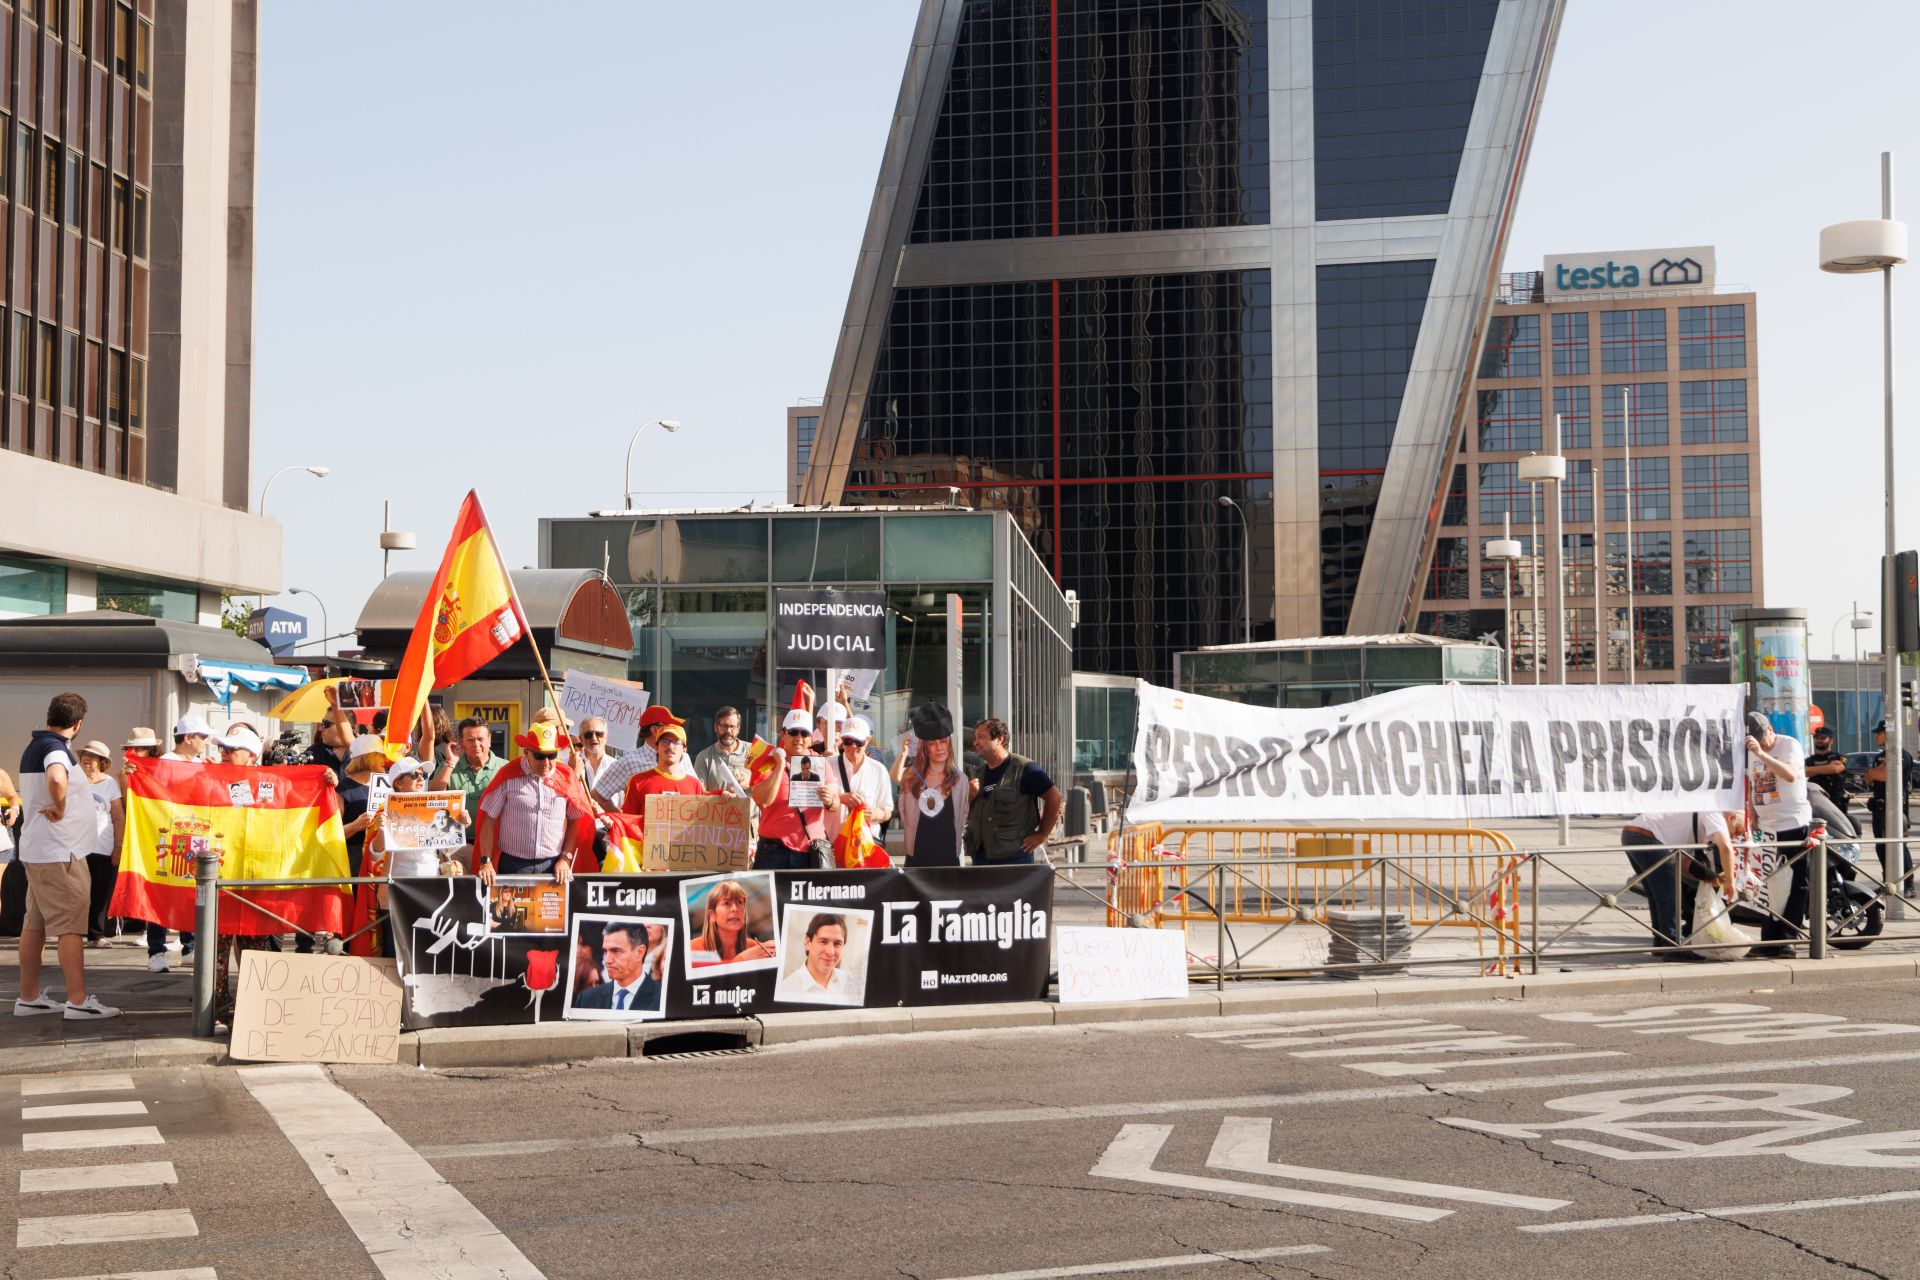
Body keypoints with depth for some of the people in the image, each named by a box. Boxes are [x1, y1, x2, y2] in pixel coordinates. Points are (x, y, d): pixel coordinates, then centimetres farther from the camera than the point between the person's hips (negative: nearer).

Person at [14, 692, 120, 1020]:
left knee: (35, 923, 12)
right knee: (70, 925, -8)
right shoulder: (55, 749, -16)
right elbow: (56, 779, -39)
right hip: (59, 852, -10)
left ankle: (28, 998, 17)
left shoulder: (34, 746, 14)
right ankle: (78, 1002, -8)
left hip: (36, 850, 10)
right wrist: (59, 809, -23)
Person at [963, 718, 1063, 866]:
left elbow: (1055, 798, -6)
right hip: (980, 856, 6)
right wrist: (970, 796, -1)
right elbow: (968, 815, 21)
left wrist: (1042, 834, -6)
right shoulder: (978, 772, 13)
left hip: (1015, 856, -6)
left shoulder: (1024, 769, -7)